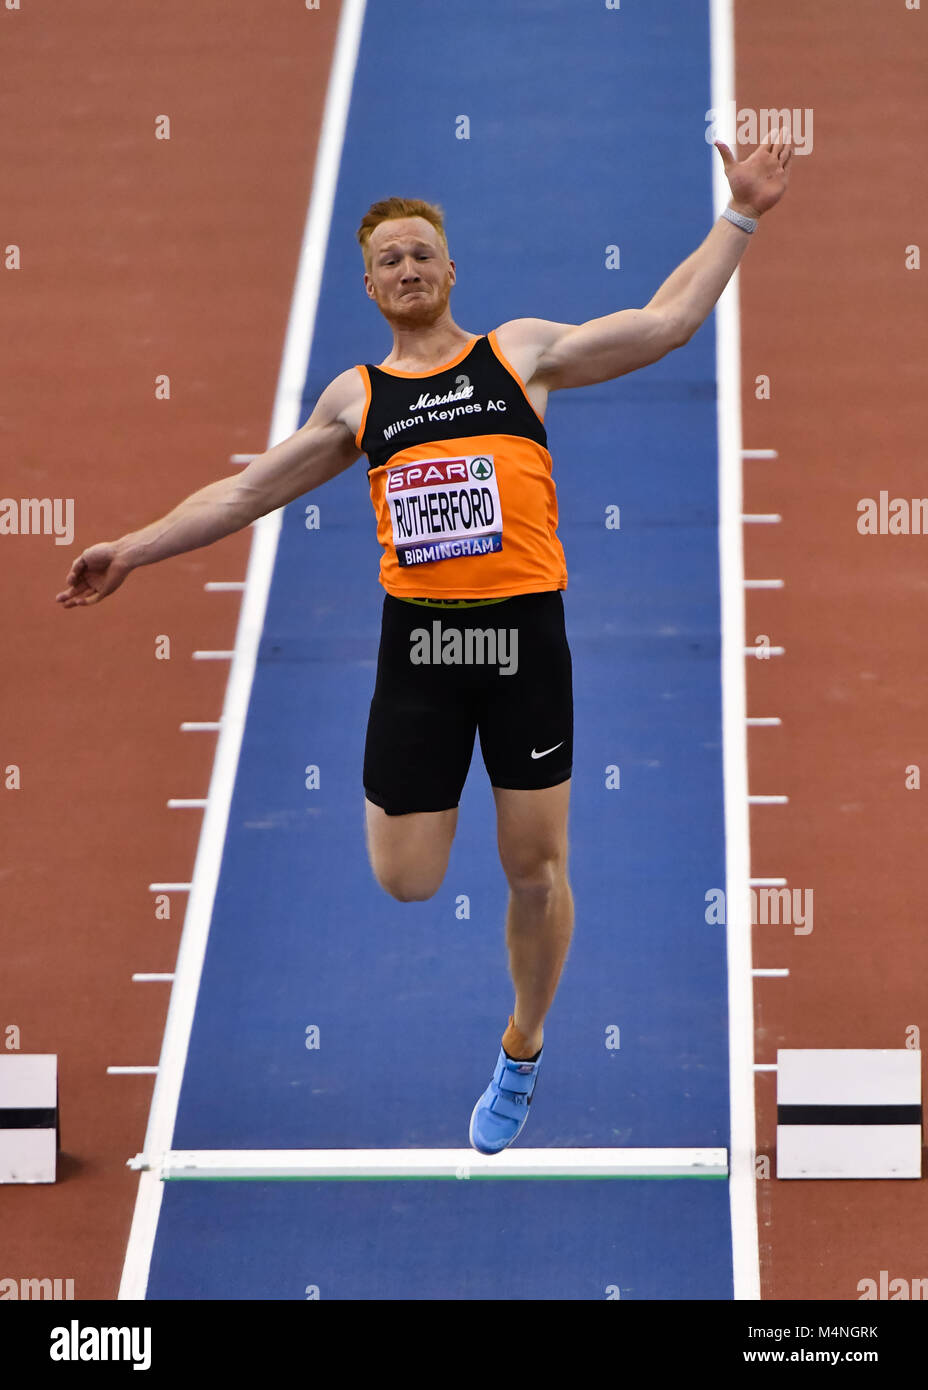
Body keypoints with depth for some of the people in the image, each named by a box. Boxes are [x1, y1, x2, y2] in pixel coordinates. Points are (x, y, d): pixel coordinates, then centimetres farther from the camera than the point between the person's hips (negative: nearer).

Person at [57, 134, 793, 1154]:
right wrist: (131, 552, 16)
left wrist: (741, 218, 5)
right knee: (407, 884, -4)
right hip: (418, 640, 1)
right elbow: (247, 491, 18)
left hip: (526, 632, -1)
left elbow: (665, 321, 8)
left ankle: (522, 1053, 24)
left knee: (534, 866, 3)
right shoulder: (356, 397, 13)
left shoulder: (522, 351, 9)